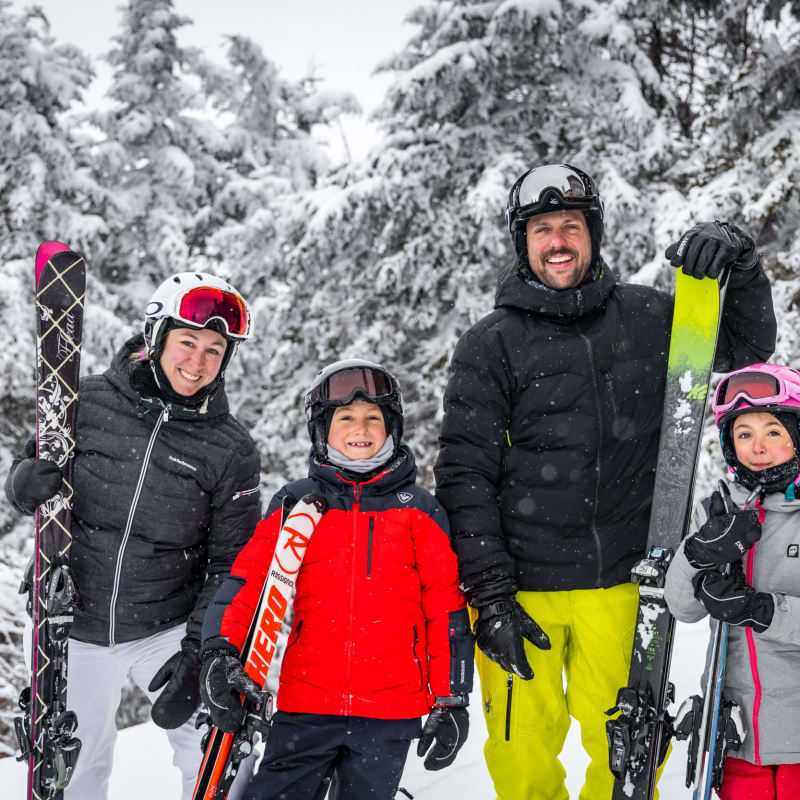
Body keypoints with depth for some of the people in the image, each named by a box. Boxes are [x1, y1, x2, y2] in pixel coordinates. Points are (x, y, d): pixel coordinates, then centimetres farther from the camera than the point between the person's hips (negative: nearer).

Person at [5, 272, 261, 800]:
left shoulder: (231, 450, -9)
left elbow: (232, 566, -5)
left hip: (169, 631, -1)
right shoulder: (89, 402, -7)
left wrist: (198, 653, -13)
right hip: (78, 632, 2)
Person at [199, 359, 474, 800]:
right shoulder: (294, 504, 6)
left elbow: (446, 609, 5)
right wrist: (220, 651, -16)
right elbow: (249, 581, 1)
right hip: (304, 704, 0)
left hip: (391, 712, 0)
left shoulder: (418, 510, 5)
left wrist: (451, 701, 2)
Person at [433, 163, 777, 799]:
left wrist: (737, 261, -3)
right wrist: (490, 596, -9)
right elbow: (465, 477, -3)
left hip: (620, 585, 2)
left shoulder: (646, 317, 7)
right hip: (521, 587, -2)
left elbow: (749, 345, 16)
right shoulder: (490, 346, -1)